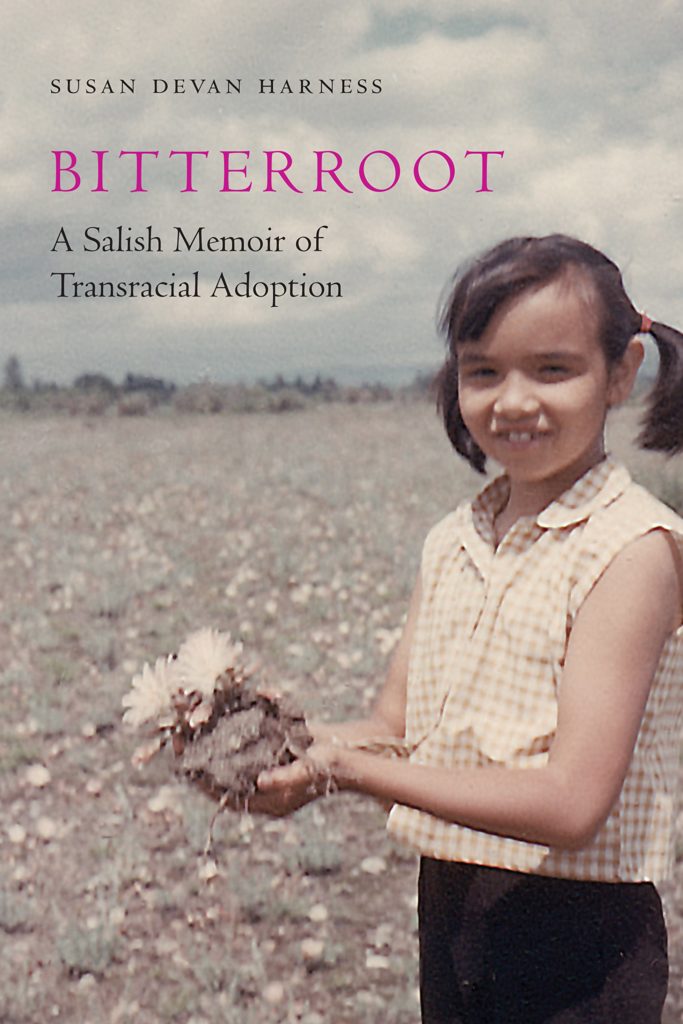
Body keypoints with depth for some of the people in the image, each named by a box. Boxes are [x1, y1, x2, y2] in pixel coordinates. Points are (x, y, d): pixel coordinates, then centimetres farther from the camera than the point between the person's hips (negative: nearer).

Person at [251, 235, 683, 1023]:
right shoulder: (453, 543, 4)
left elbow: (570, 805, -23)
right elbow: (396, 726, 5)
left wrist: (350, 767, -24)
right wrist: (290, 753, -14)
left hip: (575, 940, -6)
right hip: (449, 914, 6)